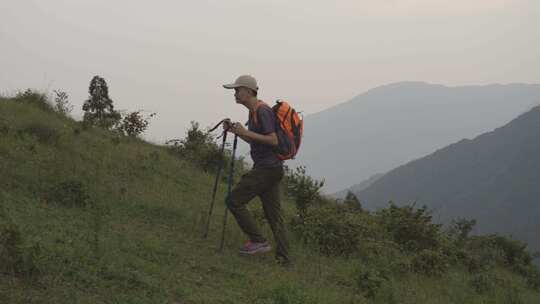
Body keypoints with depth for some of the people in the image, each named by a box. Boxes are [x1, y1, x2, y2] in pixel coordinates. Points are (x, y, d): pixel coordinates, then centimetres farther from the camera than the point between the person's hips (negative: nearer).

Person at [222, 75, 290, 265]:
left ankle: (258, 241, -2)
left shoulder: (263, 111, -14)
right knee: (274, 215, 8)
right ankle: (283, 258, 7)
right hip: (271, 169, 10)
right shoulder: (254, 112, 17)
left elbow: (273, 140, -21)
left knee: (234, 201, -5)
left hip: (266, 169, -10)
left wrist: (246, 132, -19)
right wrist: (235, 130, 12)